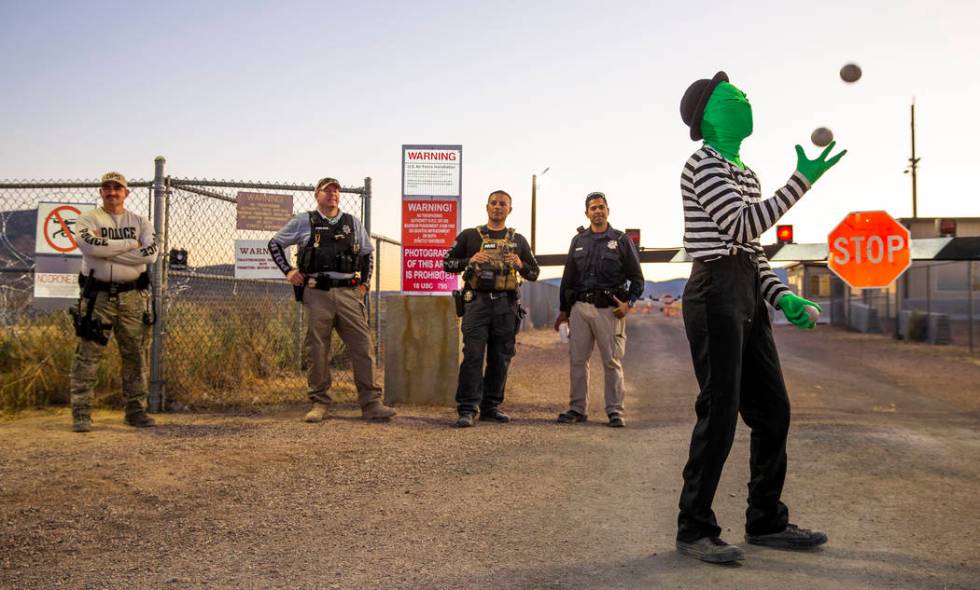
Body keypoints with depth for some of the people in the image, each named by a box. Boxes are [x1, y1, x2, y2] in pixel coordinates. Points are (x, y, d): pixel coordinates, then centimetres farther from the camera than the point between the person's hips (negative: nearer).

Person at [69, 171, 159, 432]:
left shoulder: (140, 221, 10)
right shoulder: (87, 219, 3)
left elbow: (150, 254, -9)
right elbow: (91, 246, -19)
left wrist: (107, 249, -12)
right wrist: (130, 244, -12)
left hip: (132, 296, 3)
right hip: (97, 295, -3)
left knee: (135, 354, 7)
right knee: (88, 354, -4)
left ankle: (136, 410, 16)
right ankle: (81, 414, 2)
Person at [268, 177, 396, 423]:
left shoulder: (352, 223, 16)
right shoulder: (303, 222, 8)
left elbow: (367, 254, 27)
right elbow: (275, 244, 16)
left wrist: (365, 282, 15)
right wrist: (288, 271, 6)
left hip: (348, 292, 2)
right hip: (317, 293, -2)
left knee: (362, 347, -5)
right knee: (317, 350, 1)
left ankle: (371, 404, -2)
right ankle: (319, 403, 12)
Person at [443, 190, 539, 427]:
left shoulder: (518, 240, 15)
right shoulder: (469, 236, 9)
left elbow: (535, 272, 16)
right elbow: (447, 263, 9)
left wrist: (520, 265, -5)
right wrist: (470, 261, -9)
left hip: (506, 304, 3)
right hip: (477, 301, -3)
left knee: (500, 358, 6)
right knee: (473, 356, -10)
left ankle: (491, 407, 16)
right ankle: (467, 409, -9)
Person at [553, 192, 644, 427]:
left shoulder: (621, 240, 6)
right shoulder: (578, 240, 15)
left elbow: (637, 278, 6)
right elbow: (568, 278, 18)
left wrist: (629, 303, -9)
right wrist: (563, 309, 15)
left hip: (609, 309, -3)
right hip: (580, 307, 3)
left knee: (612, 362, -1)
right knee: (577, 360, 4)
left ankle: (615, 411, 6)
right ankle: (578, 408, 13)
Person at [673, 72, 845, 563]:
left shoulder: (746, 174, 21)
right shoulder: (702, 164, -5)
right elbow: (742, 228, -16)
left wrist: (782, 296, 6)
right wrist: (802, 181, -16)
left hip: (748, 296, 9)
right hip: (715, 292, -9)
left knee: (773, 411, 10)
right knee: (720, 412, -8)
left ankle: (766, 521, 22)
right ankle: (694, 529, 3)